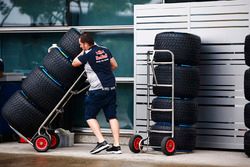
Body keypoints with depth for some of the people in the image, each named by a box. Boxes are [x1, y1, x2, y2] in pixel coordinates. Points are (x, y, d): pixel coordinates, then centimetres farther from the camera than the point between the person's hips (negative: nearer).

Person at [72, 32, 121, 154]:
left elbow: (74, 63, 4)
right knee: (112, 116, 6)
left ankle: (101, 141, -9)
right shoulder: (105, 51, 8)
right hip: (111, 88, 6)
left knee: (90, 116, 4)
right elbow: (114, 65, 16)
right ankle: (116, 145, 2)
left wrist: (82, 52, 13)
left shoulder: (87, 55, -10)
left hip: (97, 90, -6)